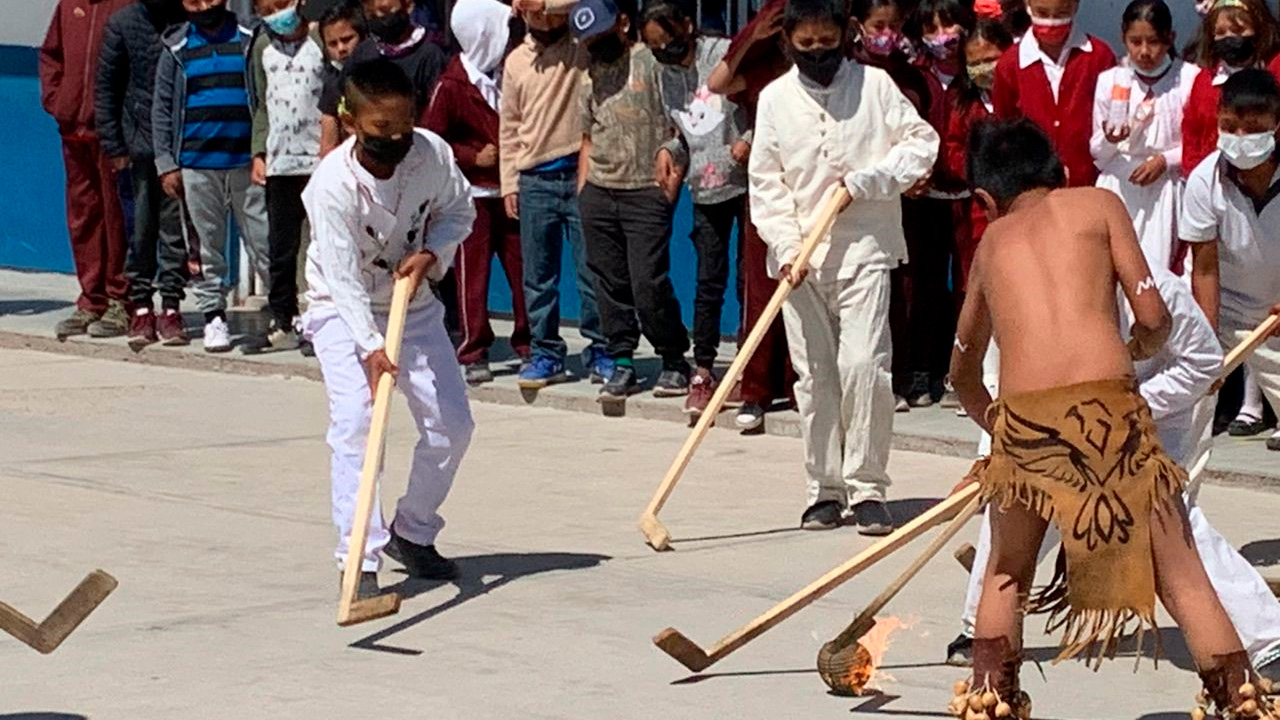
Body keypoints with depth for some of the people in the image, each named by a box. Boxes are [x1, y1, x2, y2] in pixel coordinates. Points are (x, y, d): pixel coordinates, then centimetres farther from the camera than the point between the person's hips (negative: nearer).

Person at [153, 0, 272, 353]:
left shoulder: (249, 42, 6)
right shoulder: (176, 50, 9)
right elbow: (161, 108, 9)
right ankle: (213, 314, 12)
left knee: (264, 239, -4)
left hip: (245, 161, -1)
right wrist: (165, 163, 2)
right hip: (196, 164, 1)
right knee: (206, 245, 5)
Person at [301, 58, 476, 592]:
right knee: (356, 423, -22)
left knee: (451, 424, 4)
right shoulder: (333, 183, -28)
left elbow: (458, 209, 3)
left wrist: (430, 254, -17)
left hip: (414, 305, 5)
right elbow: (343, 278, -30)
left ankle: (413, 533, 26)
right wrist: (370, 347, -41)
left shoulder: (433, 154, -16)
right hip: (343, 311, -5)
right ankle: (361, 558, -21)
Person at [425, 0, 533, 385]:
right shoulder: (452, 86, -7)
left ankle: (528, 343, 14)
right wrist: (474, 158, -12)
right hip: (474, 192, -5)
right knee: (473, 271, 0)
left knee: (522, 267, 4)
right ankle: (474, 353, 6)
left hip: (511, 189, 5)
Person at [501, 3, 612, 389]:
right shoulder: (516, 62, 10)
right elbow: (509, 127, 14)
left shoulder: (585, 47, 2)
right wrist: (509, 183, 9)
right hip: (535, 180, 3)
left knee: (593, 270, -1)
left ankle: (599, 352, 8)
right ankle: (546, 354, 13)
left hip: (581, 173, -3)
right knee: (538, 275, 5)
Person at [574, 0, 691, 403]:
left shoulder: (651, 63, -5)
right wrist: (582, 193, 14)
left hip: (646, 192, -6)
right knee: (610, 283, 5)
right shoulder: (590, 74, 16)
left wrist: (671, 165, -15)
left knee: (649, 283, -9)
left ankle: (674, 361, 6)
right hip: (598, 191, 6)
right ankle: (622, 362, 13)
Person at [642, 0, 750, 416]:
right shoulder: (667, 76, 10)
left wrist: (750, 140, -18)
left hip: (745, 180, -5)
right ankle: (702, 373, 7)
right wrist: (671, 153, 1)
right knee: (709, 283, 3)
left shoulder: (725, 54, -9)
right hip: (705, 190, 5)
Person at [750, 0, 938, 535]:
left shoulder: (875, 85, 2)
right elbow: (766, 184, 3)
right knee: (813, 374, 4)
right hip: (799, 257, 2)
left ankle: (866, 487, -7)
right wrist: (786, 247, -9)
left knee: (863, 364, -13)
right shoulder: (775, 99, 5)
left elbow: (921, 142, 1)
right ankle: (825, 490, 13)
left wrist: (866, 180, -11)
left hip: (864, 248, -2)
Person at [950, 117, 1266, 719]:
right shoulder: (1096, 204, 17)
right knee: (1181, 576, 8)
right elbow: (1152, 316, 7)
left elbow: (963, 370, 38)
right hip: (1108, 406, -2)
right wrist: (1144, 347, 29)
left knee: (1005, 574, 25)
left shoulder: (991, 242, 26)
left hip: (1022, 419, 2)